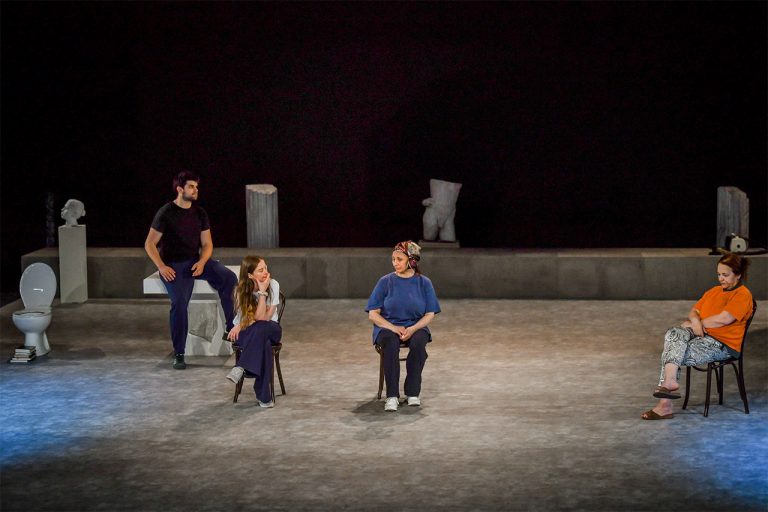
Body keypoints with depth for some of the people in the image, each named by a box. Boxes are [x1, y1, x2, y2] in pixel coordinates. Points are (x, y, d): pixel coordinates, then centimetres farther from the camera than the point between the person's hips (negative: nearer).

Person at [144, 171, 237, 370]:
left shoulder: (199, 213, 9)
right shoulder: (166, 213, -6)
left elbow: (207, 244, 9)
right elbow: (149, 244, -5)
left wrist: (201, 262, -12)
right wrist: (161, 267, -18)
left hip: (196, 261, 5)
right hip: (173, 265, -4)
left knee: (229, 278, -22)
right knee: (180, 300, -30)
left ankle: (232, 329, -17)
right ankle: (178, 354, -19)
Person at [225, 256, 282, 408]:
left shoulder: (273, 285, -11)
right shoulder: (242, 290, -11)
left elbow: (265, 318, -15)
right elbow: (259, 317, -21)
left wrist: (242, 325, -23)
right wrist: (262, 292, -26)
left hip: (271, 330, 1)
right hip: (248, 333, -1)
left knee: (259, 329, -39)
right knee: (263, 344, -38)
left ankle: (241, 367, -37)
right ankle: (264, 396, -37)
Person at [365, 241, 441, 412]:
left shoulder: (424, 283, 4)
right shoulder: (385, 282, 2)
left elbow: (430, 314, 1)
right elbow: (373, 314, 0)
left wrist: (413, 329, -18)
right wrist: (394, 328, -17)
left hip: (415, 327, 1)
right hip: (387, 326, -1)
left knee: (418, 342, -35)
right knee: (390, 343, -36)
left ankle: (412, 393, -27)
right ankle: (392, 396, -37)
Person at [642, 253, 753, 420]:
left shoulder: (742, 294, -6)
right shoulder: (714, 291, 21)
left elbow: (724, 319, -17)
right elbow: (694, 311, 19)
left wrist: (696, 324, -6)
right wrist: (695, 321, -6)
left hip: (723, 344, -7)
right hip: (702, 335, 7)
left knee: (671, 353, -22)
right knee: (674, 334, -23)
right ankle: (670, 381, -31)